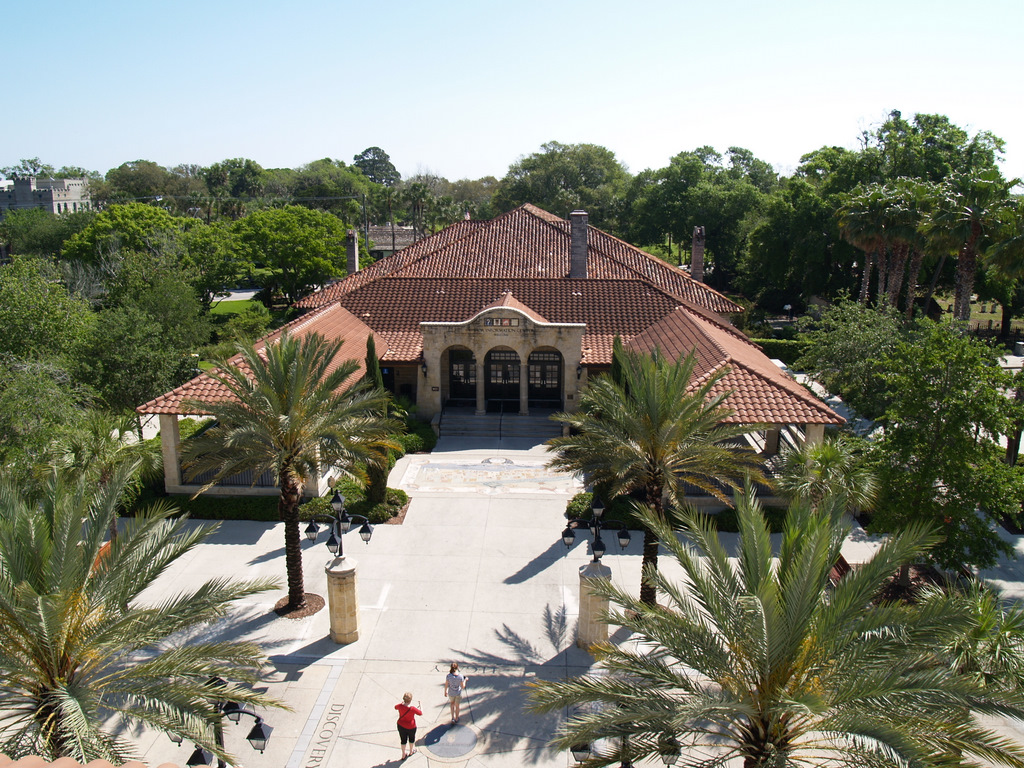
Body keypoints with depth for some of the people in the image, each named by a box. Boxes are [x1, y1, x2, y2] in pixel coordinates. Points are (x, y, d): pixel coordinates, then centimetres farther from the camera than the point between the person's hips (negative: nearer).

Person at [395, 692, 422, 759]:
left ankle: (403, 755, 37)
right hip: (411, 727, -2)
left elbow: (395, 707, 4)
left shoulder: (400, 706, -22)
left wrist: (402, 703, 15)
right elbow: (421, 713, -14)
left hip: (401, 726, 2)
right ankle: (411, 751, 48)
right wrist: (419, 706, -1)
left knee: (403, 740, 22)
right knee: (411, 738, 26)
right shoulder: (413, 709, -32)